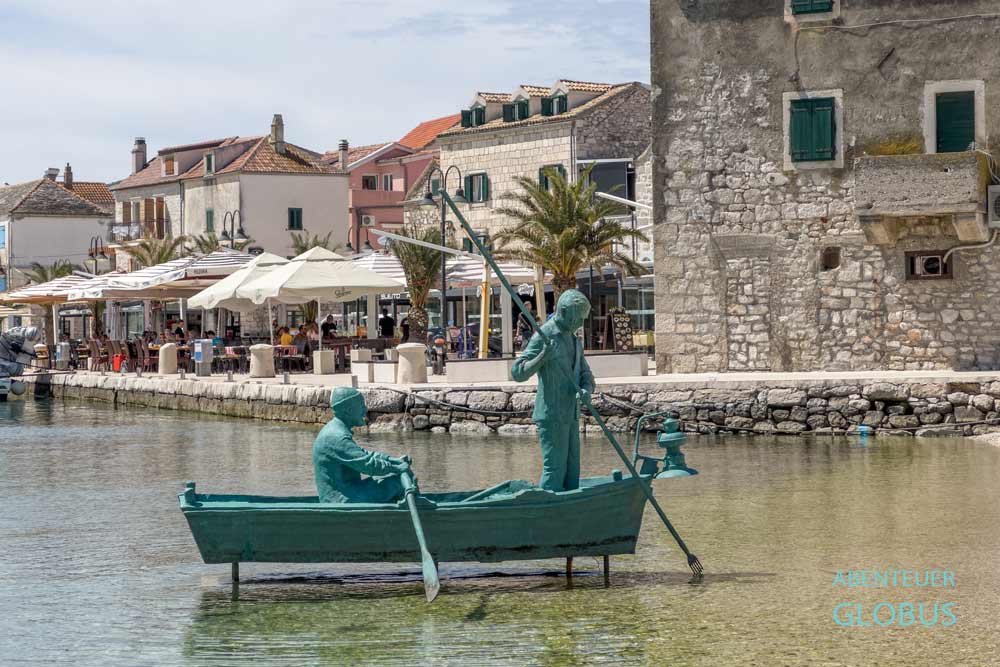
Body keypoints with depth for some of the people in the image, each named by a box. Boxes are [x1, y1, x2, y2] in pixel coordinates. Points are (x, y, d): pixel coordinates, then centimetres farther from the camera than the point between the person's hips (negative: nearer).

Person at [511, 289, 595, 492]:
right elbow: (518, 372, -18)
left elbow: (586, 374, 16)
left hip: (571, 415, 8)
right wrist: (543, 357, -32)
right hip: (552, 416, -8)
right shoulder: (544, 336, -12)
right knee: (555, 469, -9)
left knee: (572, 471, 11)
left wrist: (586, 390, -7)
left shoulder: (574, 340, 15)